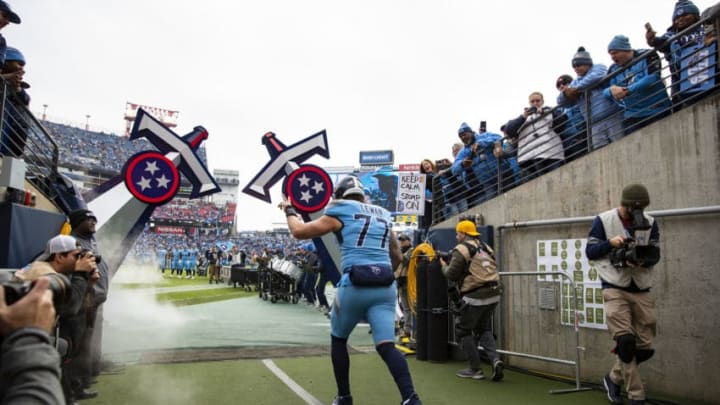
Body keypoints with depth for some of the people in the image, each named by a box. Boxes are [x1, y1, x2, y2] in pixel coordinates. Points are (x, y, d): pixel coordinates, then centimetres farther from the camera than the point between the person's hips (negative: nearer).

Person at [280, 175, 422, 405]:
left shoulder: (341, 211, 5)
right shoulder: (383, 215, 21)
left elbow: (299, 231, 8)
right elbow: (397, 257, 27)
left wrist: (289, 210, 25)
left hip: (355, 286, -4)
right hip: (386, 288, 4)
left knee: (338, 340, 19)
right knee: (386, 346, -1)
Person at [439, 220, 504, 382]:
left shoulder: (461, 249, -7)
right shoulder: (486, 247, 15)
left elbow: (451, 275, -9)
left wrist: (444, 265, 11)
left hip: (475, 297, -7)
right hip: (493, 295, 7)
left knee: (463, 331, 11)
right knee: (484, 329, 22)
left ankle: (475, 369, 14)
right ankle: (495, 360, 2)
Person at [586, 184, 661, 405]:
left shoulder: (650, 223, 5)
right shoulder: (603, 220, -4)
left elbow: (654, 254, 3)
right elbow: (590, 251, -2)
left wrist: (642, 261, -19)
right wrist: (610, 242, -19)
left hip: (641, 291, 4)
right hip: (615, 289, -4)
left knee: (645, 348, 5)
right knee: (626, 342, -15)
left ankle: (613, 378, 29)